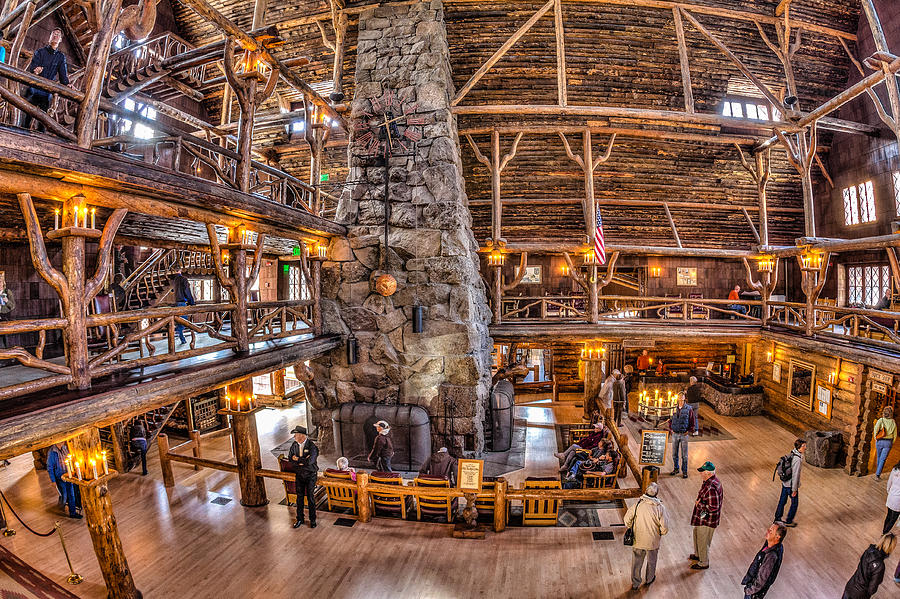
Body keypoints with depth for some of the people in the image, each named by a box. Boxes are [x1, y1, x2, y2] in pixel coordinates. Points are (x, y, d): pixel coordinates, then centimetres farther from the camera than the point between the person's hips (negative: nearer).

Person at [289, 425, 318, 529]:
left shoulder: (311, 446, -19)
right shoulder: (294, 445, 0)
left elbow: (310, 461, -28)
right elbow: (290, 458, -7)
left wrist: (297, 459, -16)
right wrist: (303, 461, -19)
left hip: (310, 475, -5)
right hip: (299, 475, 5)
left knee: (311, 497, 4)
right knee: (299, 497, 12)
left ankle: (312, 520, 18)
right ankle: (299, 519, 27)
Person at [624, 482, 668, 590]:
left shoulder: (638, 504, -17)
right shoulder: (660, 508, -20)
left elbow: (627, 519, -9)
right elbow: (664, 528, -16)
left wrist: (632, 529, 11)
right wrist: (660, 533, 6)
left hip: (638, 540, 1)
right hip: (653, 541, 0)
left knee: (636, 562, 18)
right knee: (651, 561, 25)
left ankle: (635, 584, 31)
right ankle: (649, 580, 46)